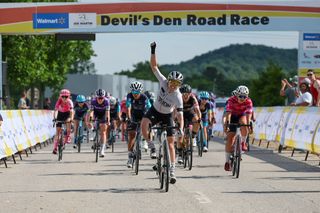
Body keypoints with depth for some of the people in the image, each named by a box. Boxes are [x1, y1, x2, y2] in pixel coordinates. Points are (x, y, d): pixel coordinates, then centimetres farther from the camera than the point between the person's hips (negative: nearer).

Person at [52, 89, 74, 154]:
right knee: (58, 130, -7)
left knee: (68, 122, -33)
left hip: (67, 113, -1)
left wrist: (71, 118, -58)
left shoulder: (69, 102, -29)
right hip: (60, 113, 1)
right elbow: (55, 110, -36)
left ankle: (68, 137, -7)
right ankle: (55, 148, -7)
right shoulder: (59, 101, -28)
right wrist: (54, 118, -52)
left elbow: (71, 110, -41)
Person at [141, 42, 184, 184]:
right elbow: (154, 67, -20)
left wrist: (181, 128, -46)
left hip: (167, 115, -2)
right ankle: (151, 147, -13)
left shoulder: (178, 97, -27)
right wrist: (153, 52, -32)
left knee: (170, 143, -6)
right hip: (155, 110, 2)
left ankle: (172, 170, 0)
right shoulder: (163, 82, -21)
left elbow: (180, 114, -31)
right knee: (144, 124, -32)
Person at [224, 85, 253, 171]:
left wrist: (248, 124, -51)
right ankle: (227, 162, -4)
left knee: (243, 123, -36)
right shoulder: (231, 100, -28)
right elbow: (228, 113, -38)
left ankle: (243, 142, -12)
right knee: (230, 138, -10)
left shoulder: (248, 102, -25)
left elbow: (248, 114, -35)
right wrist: (227, 124, -52)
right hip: (233, 117, -1)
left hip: (242, 116, 1)